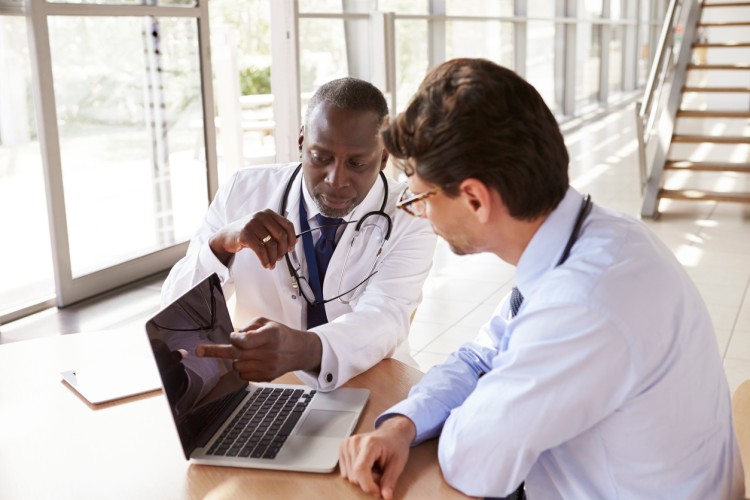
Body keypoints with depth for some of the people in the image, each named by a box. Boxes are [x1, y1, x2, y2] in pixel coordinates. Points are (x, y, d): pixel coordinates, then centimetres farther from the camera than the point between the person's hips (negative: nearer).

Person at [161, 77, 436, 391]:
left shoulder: (411, 218, -8)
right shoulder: (242, 192, -4)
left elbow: (381, 320, -22)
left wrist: (304, 349, -41)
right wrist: (221, 244, -23)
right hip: (259, 392, 1)